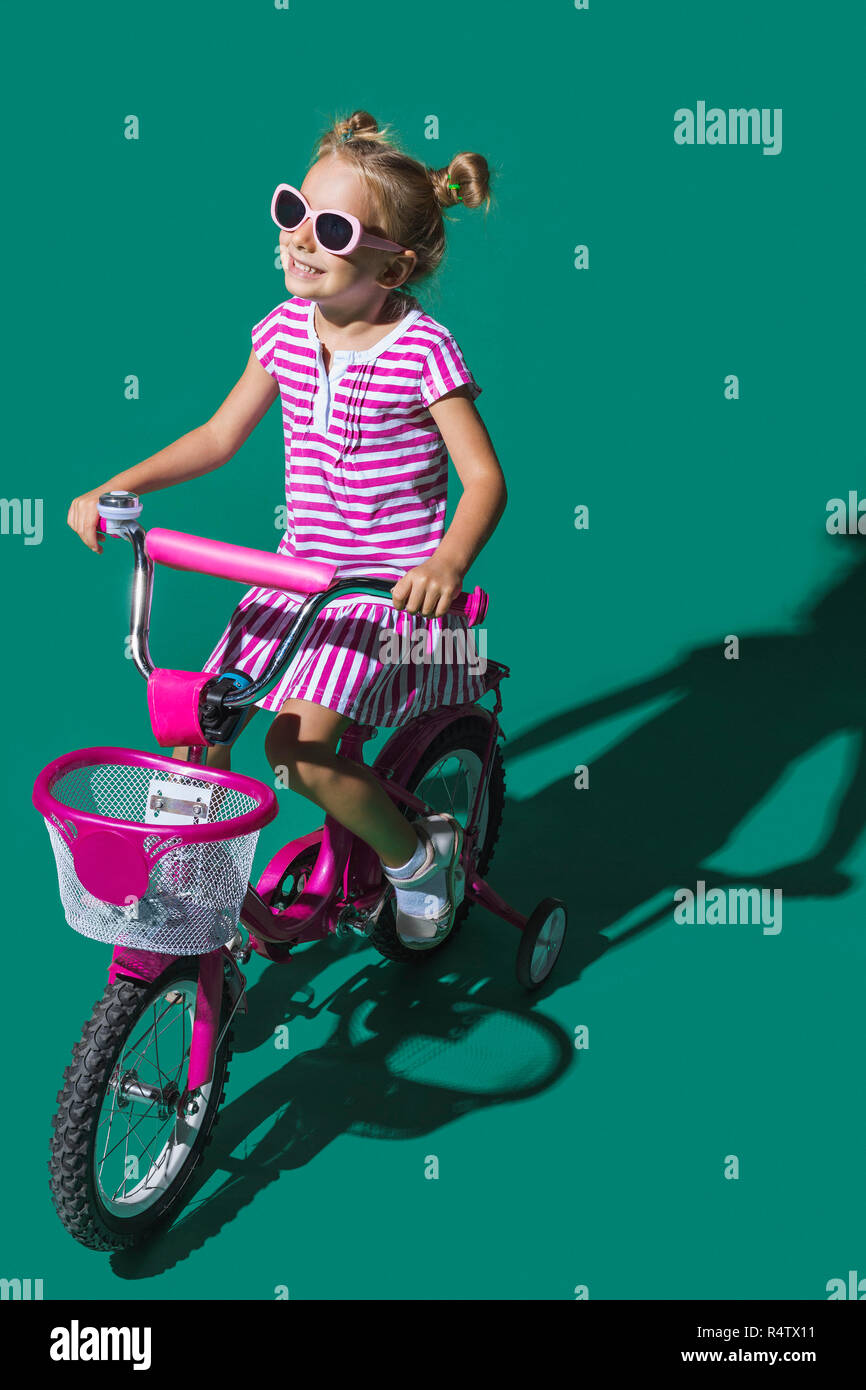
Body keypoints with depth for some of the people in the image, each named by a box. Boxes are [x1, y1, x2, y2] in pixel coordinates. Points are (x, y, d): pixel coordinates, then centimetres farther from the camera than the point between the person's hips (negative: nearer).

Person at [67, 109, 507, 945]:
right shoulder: (286, 329, 2)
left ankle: (417, 854, 6)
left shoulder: (423, 350, -15)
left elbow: (485, 479, -15)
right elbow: (219, 436, 12)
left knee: (299, 744, -21)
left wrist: (446, 563, -34)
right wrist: (116, 488, 3)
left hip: (394, 587, -6)